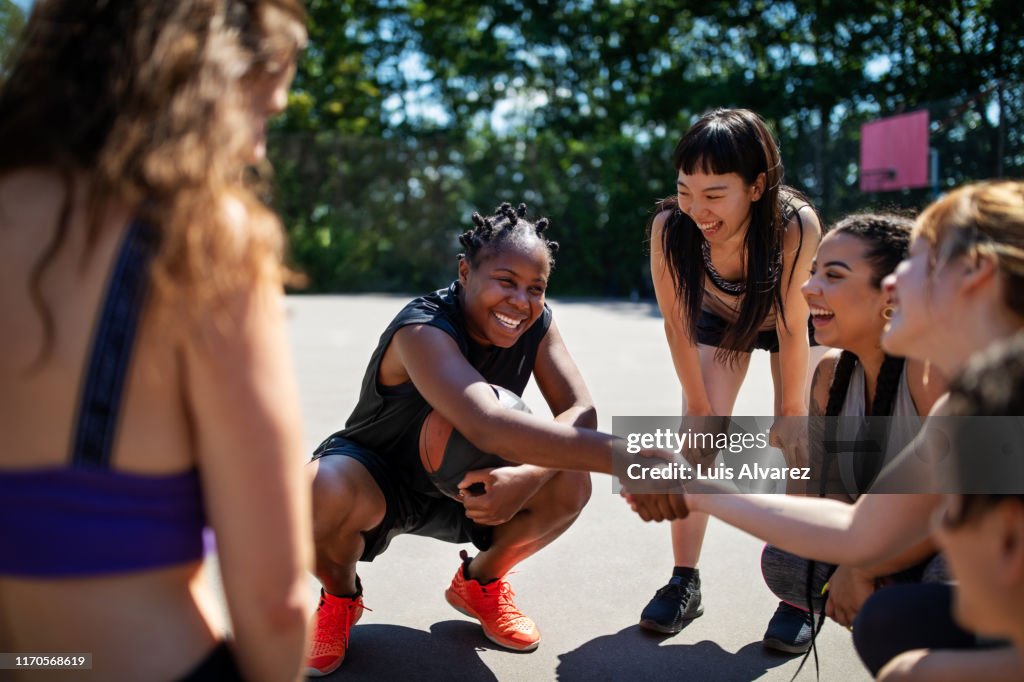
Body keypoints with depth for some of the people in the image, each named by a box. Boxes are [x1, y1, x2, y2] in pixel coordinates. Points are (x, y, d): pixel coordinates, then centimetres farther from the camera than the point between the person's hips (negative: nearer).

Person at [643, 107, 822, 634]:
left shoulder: (796, 225, -41)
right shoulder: (669, 226, -36)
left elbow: (791, 331, -28)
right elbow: (676, 323, -22)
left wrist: (789, 412, -17)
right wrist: (701, 407, -13)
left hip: (790, 319, -1)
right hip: (717, 319, 2)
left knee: (796, 443, -9)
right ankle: (684, 581, 1)